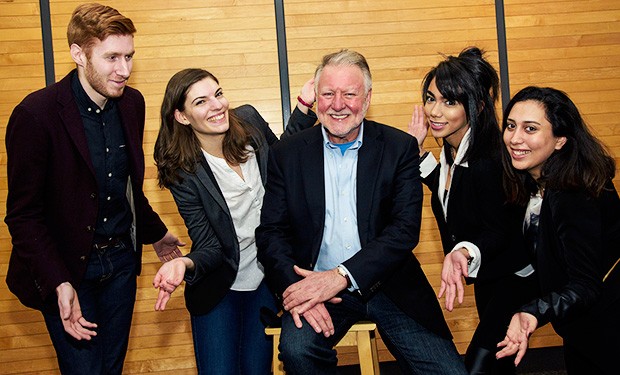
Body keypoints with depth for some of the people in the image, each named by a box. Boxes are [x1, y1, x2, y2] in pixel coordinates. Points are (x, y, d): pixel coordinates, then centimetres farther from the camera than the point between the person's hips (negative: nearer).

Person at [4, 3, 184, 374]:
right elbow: (23, 215, -15)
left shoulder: (132, 103, 0)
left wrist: (154, 233, 23)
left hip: (120, 260, 5)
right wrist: (58, 283, -24)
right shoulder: (36, 114, -19)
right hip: (66, 268, -5)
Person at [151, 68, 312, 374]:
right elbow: (209, 247, -17)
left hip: (266, 278, 3)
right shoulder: (183, 171, -19)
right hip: (219, 286, -3)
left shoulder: (249, 120, -9)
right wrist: (185, 264, -40)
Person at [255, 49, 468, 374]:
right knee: (296, 348, -29)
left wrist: (341, 276, -19)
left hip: (387, 284, 0)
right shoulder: (287, 154, 4)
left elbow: (405, 228, -8)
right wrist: (294, 289, -18)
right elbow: (271, 232, 1)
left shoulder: (399, 147, 1)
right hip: (312, 287, 0)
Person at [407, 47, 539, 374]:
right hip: (486, 277, 9)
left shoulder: (490, 157, -29)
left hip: (515, 279, -9)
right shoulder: (452, 147, -3)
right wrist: (417, 150, 1)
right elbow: (447, 190, 13)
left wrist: (463, 253, -42)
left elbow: (499, 230, -23)